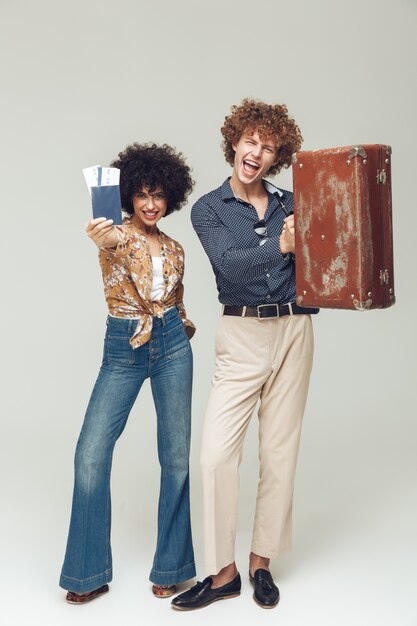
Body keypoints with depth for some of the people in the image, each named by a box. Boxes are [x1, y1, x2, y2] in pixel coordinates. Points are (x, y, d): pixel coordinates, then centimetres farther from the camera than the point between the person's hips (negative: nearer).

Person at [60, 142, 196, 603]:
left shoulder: (174, 250, 9)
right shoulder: (116, 237, -5)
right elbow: (113, 246, -32)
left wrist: (181, 330, 5)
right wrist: (105, 241, -54)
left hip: (172, 345, 3)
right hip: (123, 349, -3)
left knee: (177, 456, 4)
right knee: (91, 454, -9)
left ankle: (170, 567, 19)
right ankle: (90, 572, 7)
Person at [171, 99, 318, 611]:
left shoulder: (290, 204, 10)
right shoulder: (209, 209, 2)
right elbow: (229, 263, -15)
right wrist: (281, 245, -27)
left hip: (293, 332, 2)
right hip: (241, 334, -2)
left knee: (280, 451, 6)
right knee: (216, 453, -9)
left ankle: (261, 562, 21)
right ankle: (222, 572, 7)